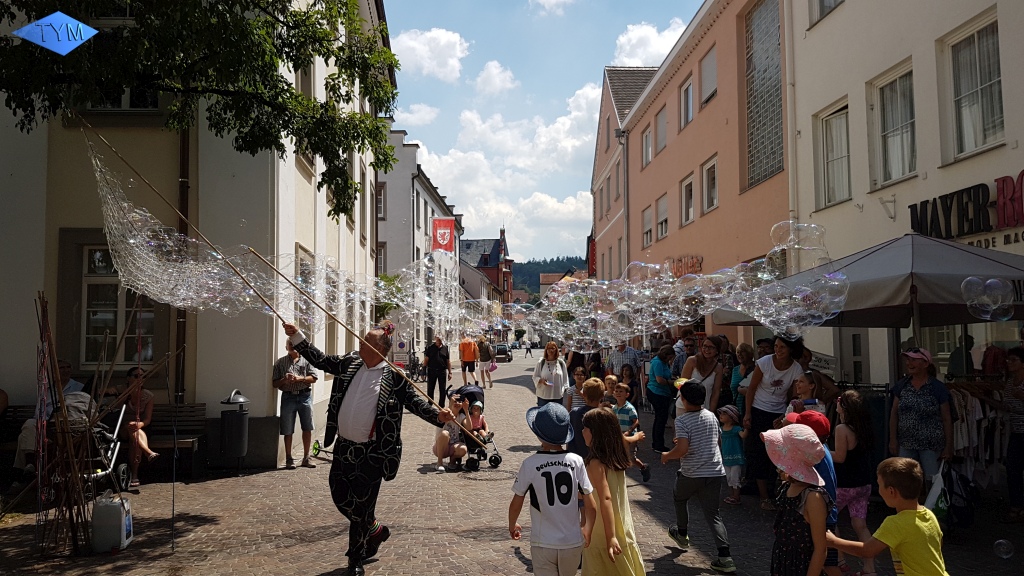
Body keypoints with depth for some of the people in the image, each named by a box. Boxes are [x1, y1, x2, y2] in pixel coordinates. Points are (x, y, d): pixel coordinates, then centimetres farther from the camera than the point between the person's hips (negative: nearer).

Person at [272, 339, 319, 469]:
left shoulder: (306, 360, 8)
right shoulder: (280, 362, 9)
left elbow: (313, 378, 1)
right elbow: (275, 383, 7)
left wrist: (300, 378, -14)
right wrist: (284, 380, -12)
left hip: (305, 396, 0)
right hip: (288, 397, 0)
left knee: (307, 429, 3)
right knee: (288, 431, 2)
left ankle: (306, 458, 13)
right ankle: (289, 459, 13)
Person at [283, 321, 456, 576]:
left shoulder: (394, 377, -11)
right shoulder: (349, 363, 5)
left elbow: (414, 401, -13)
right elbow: (320, 360, 13)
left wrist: (437, 415, -30)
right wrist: (297, 337, 8)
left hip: (371, 452, -6)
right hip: (343, 447, 6)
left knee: (361, 507, 3)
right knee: (341, 498, 15)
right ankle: (376, 530, 41)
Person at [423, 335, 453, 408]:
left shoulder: (445, 348, 5)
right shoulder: (430, 348, 1)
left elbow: (448, 361, 7)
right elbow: (426, 360, 1)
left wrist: (450, 372, 3)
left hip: (442, 371, 1)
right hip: (431, 371, -1)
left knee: (442, 389, 4)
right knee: (430, 389, 7)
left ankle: (441, 406, 13)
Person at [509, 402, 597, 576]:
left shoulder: (530, 464, -14)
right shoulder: (576, 462, -9)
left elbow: (516, 504, -4)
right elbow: (591, 507, -4)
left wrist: (512, 525, 16)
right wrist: (588, 532, 15)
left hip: (543, 544, -2)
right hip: (573, 542, 2)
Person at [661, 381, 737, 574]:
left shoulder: (682, 420, -14)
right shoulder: (711, 416, 6)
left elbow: (682, 449, -23)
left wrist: (667, 456, -3)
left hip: (691, 474, -4)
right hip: (715, 472, 4)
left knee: (679, 498, 27)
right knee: (713, 514, 7)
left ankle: (682, 534, 42)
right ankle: (725, 556, -6)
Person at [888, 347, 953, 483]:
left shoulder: (938, 388, -5)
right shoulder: (902, 386, 6)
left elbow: (946, 419, -4)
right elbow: (894, 414, 9)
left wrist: (948, 447, -5)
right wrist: (893, 440, 4)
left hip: (931, 445, -4)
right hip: (906, 444, 4)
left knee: (932, 481, -1)